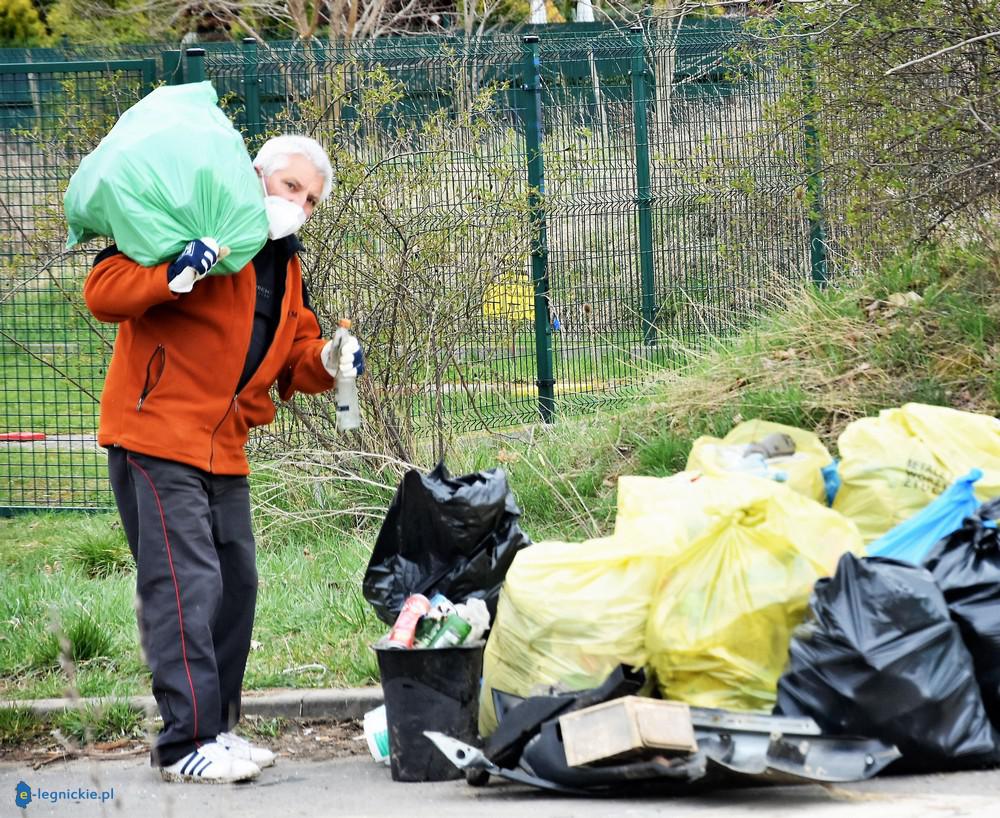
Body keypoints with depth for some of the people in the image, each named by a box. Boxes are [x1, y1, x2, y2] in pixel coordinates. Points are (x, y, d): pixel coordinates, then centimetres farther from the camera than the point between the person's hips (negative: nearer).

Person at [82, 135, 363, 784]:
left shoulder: (286, 266, 17)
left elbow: (292, 357, 21)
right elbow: (103, 292, -16)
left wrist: (327, 362, -1)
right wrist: (173, 277, -33)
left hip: (224, 451, 9)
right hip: (157, 438, -9)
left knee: (235, 584, 11)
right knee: (185, 584, -14)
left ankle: (217, 728, 20)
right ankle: (189, 743, -14)